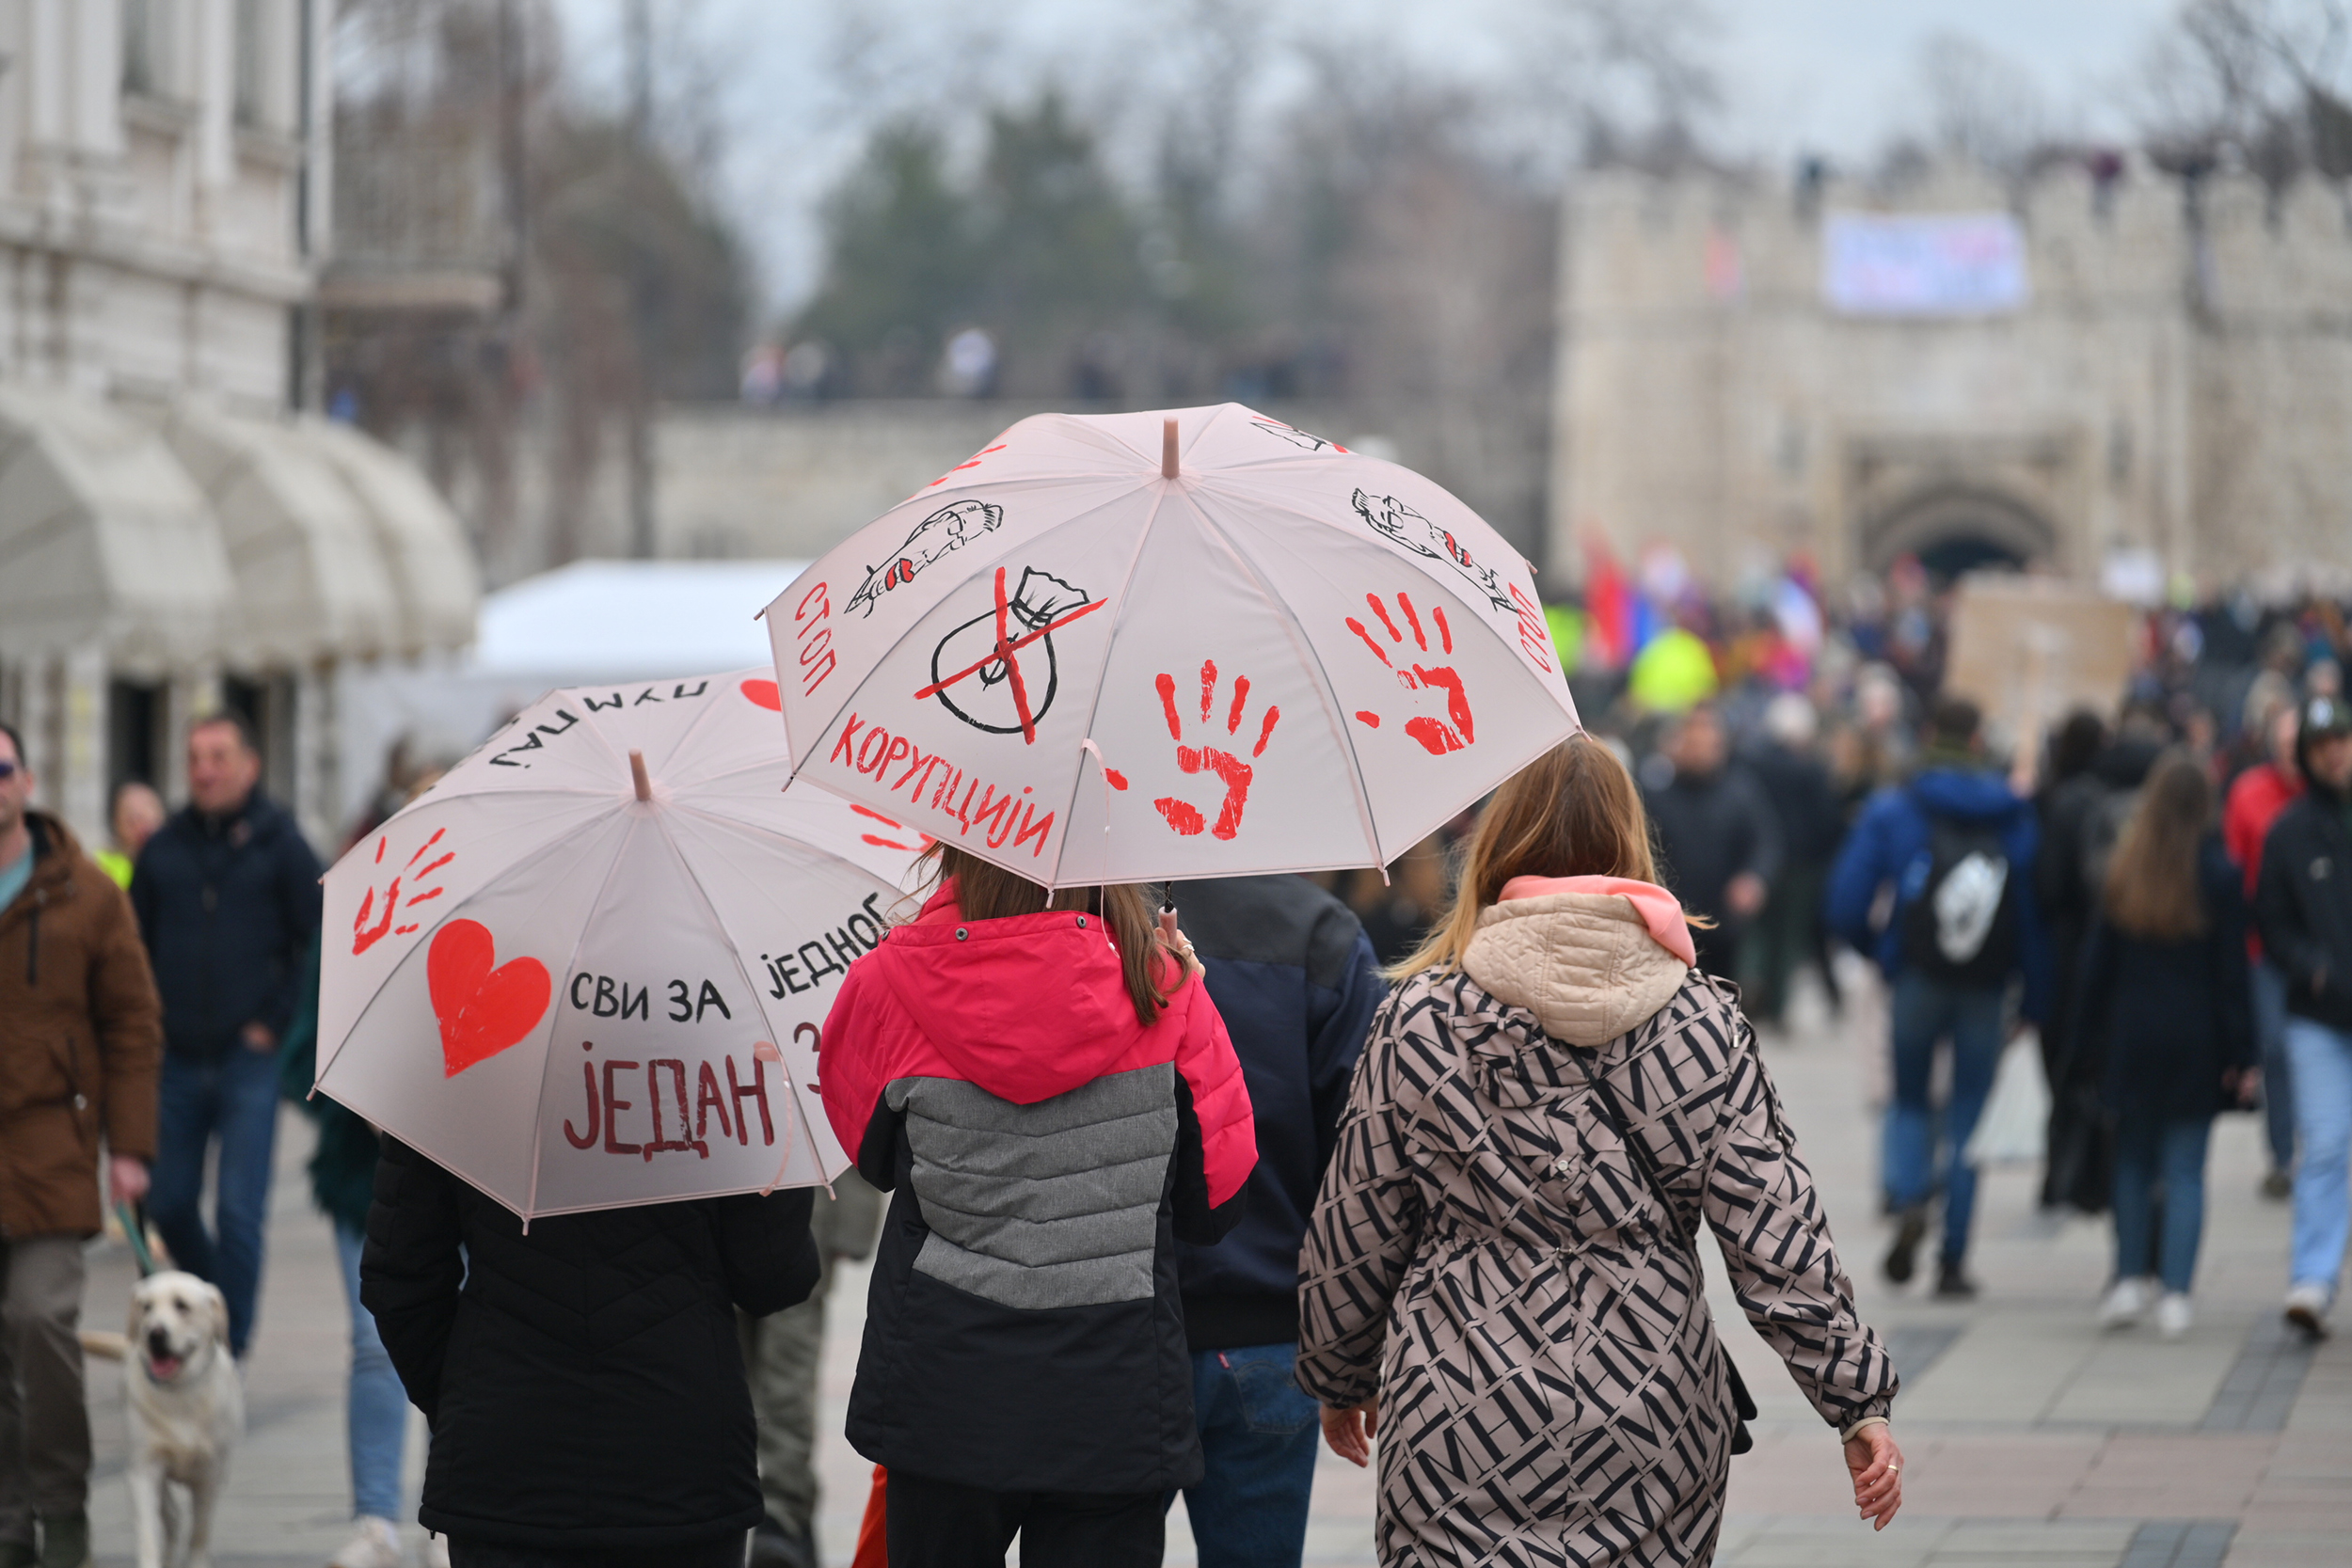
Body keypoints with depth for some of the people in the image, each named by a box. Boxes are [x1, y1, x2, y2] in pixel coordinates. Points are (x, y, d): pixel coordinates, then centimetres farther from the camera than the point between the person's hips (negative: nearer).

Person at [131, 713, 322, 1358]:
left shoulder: (279, 844, -1)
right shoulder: (164, 849, 7)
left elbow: (321, 942, 0)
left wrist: (277, 1022, -6)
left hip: (249, 1057, -4)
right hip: (177, 1059, 4)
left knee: (238, 1212, -6)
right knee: (169, 1205, 7)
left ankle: (229, 1349, 1)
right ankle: (216, 1302, 31)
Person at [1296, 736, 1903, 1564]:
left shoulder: (1418, 1021, -3)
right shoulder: (1699, 1022, -1)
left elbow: (1352, 1235, 4)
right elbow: (1775, 1236, -3)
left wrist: (1338, 1378, 21)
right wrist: (1860, 1403, 3)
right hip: (1655, 1430, 1)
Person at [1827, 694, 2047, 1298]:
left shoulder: (1891, 810, -2)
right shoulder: (2014, 817, 1)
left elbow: (1846, 902, -5)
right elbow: (2035, 914, -1)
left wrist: (1874, 947, 15)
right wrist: (2036, 1000, 4)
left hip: (1918, 978, 0)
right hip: (1987, 990, 1)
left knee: (1910, 1101, 16)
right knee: (1969, 1115, 7)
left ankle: (1909, 1199, -13)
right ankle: (1953, 1260, 4)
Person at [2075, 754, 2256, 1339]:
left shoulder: (2124, 870, -2)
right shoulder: (2217, 873, -8)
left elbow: (2097, 961, 2)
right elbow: (2232, 968, -6)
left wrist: (2092, 1033, 11)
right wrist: (2241, 1054, -2)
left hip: (2132, 1034, 2)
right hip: (2196, 1040, -2)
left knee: (2133, 1162, 14)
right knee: (2185, 1169, 2)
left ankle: (2130, 1279, 12)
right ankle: (2175, 1294, -3)